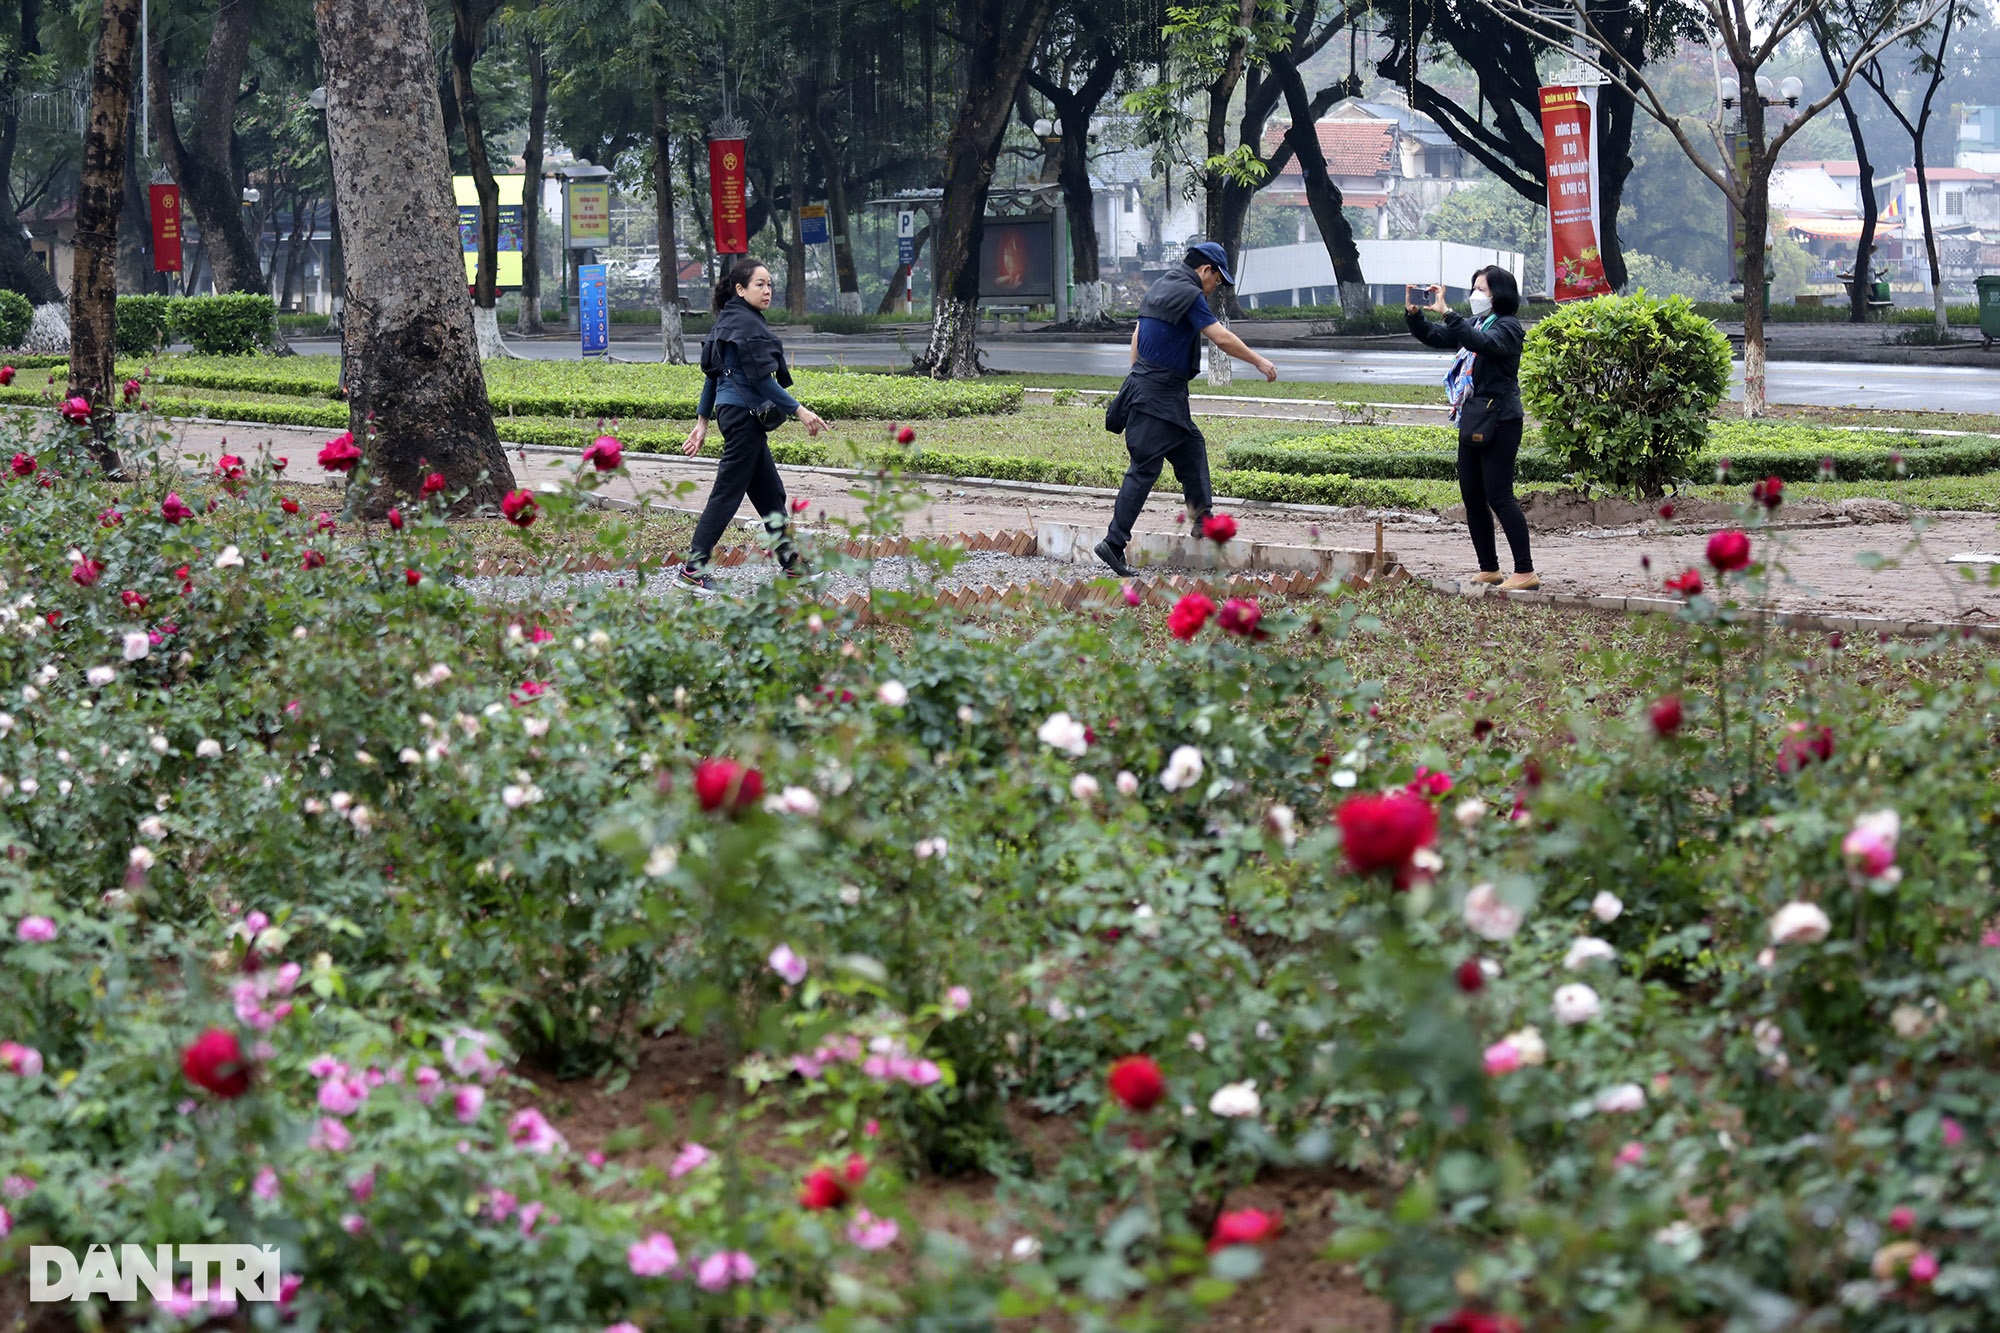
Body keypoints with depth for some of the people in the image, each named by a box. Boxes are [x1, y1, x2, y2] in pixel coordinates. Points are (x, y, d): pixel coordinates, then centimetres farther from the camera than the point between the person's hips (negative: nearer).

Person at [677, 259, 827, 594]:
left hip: (732, 411, 10)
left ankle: (790, 562, 22)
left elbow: (713, 373, 17)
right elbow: (761, 377, -19)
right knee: (727, 494, -7)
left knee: (771, 493, 15)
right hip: (743, 414, -10)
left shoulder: (728, 321, 14)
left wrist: (703, 420, 19)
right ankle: (692, 570, -6)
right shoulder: (746, 324, -16)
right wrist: (799, 410, -14)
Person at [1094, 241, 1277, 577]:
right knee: (1145, 468, -10)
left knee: (1192, 446, 19)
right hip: (1158, 395, -10)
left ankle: (1202, 519, 23)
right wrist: (1259, 362, -7)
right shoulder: (1189, 294, -14)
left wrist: (1137, 379, 27)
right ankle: (1114, 543, -13)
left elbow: (1137, 334, 22)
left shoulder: (1162, 287, 15)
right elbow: (1222, 338, -18)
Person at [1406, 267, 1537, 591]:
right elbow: (1434, 337, 21)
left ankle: (1526, 572, -10)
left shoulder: (1507, 327, -9)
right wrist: (1413, 314, 2)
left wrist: (1446, 313, -32)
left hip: (1498, 422, -9)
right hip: (1472, 420, 9)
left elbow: (1483, 343, -29)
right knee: (1472, 497, 10)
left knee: (1499, 496, -12)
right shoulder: (1474, 324, 17)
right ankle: (1489, 569, 18)